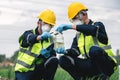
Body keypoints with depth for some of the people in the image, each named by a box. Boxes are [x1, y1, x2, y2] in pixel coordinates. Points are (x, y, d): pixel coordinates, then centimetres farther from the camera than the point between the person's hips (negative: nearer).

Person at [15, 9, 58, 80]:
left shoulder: (49, 39, 6)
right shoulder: (28, 34, -7)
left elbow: (53, 54, -3)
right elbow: (29, 39, -31)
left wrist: (47, 54, -27)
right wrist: (40, 37, -52)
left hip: (37, 71, 4)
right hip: (24, 71, -4)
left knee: (54, 60, -19)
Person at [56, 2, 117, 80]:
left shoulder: (98, 25, -2)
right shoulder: (79, 35, 16)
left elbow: (93, 30, -27)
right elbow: (75, 51, 6)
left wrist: (71, 26, -31)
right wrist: (65, 51, -16)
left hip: (106, 64, -5)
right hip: (91, 65, 5)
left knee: (94, 49, -37)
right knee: (64, 60, -10)